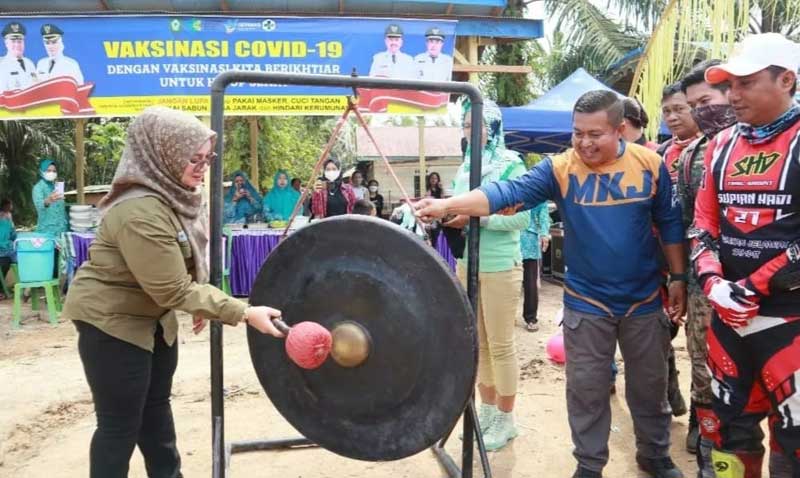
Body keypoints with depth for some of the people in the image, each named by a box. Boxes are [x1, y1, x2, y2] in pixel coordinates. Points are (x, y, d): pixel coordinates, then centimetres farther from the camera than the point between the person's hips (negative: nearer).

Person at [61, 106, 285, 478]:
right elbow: (175, 291, -30)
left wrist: (200, 304, 10)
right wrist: (244, 313, -30)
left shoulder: (174, 192, -2)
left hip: (152, 313, 9)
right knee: (121, 423, 2)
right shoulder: (140, 211, -31)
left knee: (156, 405, 20)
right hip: (110, 319, -9)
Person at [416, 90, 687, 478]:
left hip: (643, 300, 1)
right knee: (586, 388, 10)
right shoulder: (559, 168, -12)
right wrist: (447, 205, -37)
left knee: (649, 384, 18)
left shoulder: (650, 165, -8)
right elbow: (508, 193, -24)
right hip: (586, 303, -1)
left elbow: (670, 225, 1)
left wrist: (678, 278, 4)